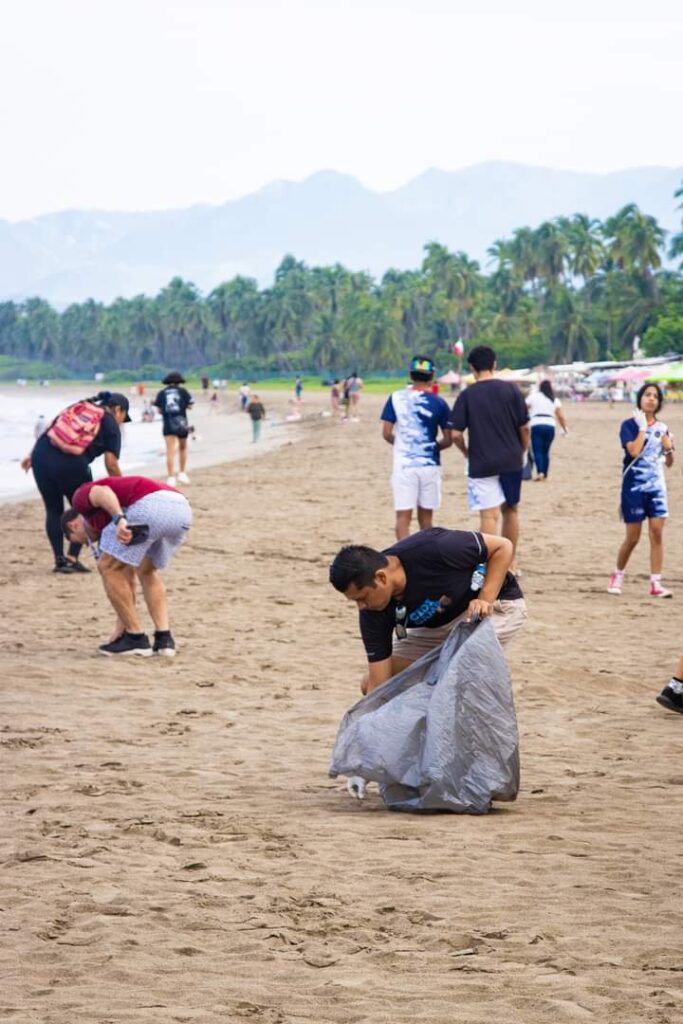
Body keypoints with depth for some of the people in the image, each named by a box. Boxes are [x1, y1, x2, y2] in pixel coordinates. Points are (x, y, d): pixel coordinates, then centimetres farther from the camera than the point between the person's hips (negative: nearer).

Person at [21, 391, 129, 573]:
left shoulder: (79, 407, 27)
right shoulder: (111, 424, 10)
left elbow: (50, 429, 20)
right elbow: (111, 464, 1)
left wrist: (33, 455, 22)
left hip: (42, 454, 5)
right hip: (70, 463, -5)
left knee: (54, 510, 17)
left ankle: (59, 559, 14)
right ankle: (72, 558, 11)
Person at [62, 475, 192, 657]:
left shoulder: (82, 496, 23)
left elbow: (103, 492, -5)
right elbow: (127, 580, 43)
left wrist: (119, 519, -21)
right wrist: (120, 629, 50)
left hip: (151, 505, -8)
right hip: (181, 509, 8)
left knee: (108, 567, 12)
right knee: (147, 571, 30)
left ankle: (136, 638, 15)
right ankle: (164, 638, 18)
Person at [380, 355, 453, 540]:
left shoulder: (396, 398, -2)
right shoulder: (438, 403, -3)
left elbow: (386, 433, -3)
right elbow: (448, 440, 0)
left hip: (403, 465, -1)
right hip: (429, 464, 1)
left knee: (403, 517, -2)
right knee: (425, 517, 12)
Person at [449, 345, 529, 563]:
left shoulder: (467, 395, -6)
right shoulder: (511, 390, -1)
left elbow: (455, 434, -8)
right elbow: (524, 427, 1)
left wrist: (467, 452, 9)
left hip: (482, 464, -2)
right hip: (511, 461, 3)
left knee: (489, 515, -5)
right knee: (510, 510, 16)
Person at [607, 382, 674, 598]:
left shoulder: (661, 428, 9)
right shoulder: (630, 425, -5)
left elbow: (669, 463, 13)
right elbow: (634, 451, -22)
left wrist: (668, 445, -6)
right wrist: (642, 427, -16)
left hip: (656, 485, 4)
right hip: (634, 486, -4)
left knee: (657, 533, -5)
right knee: (632, 538, 0)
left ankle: (656, 584, -2)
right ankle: (617, 576, 22)